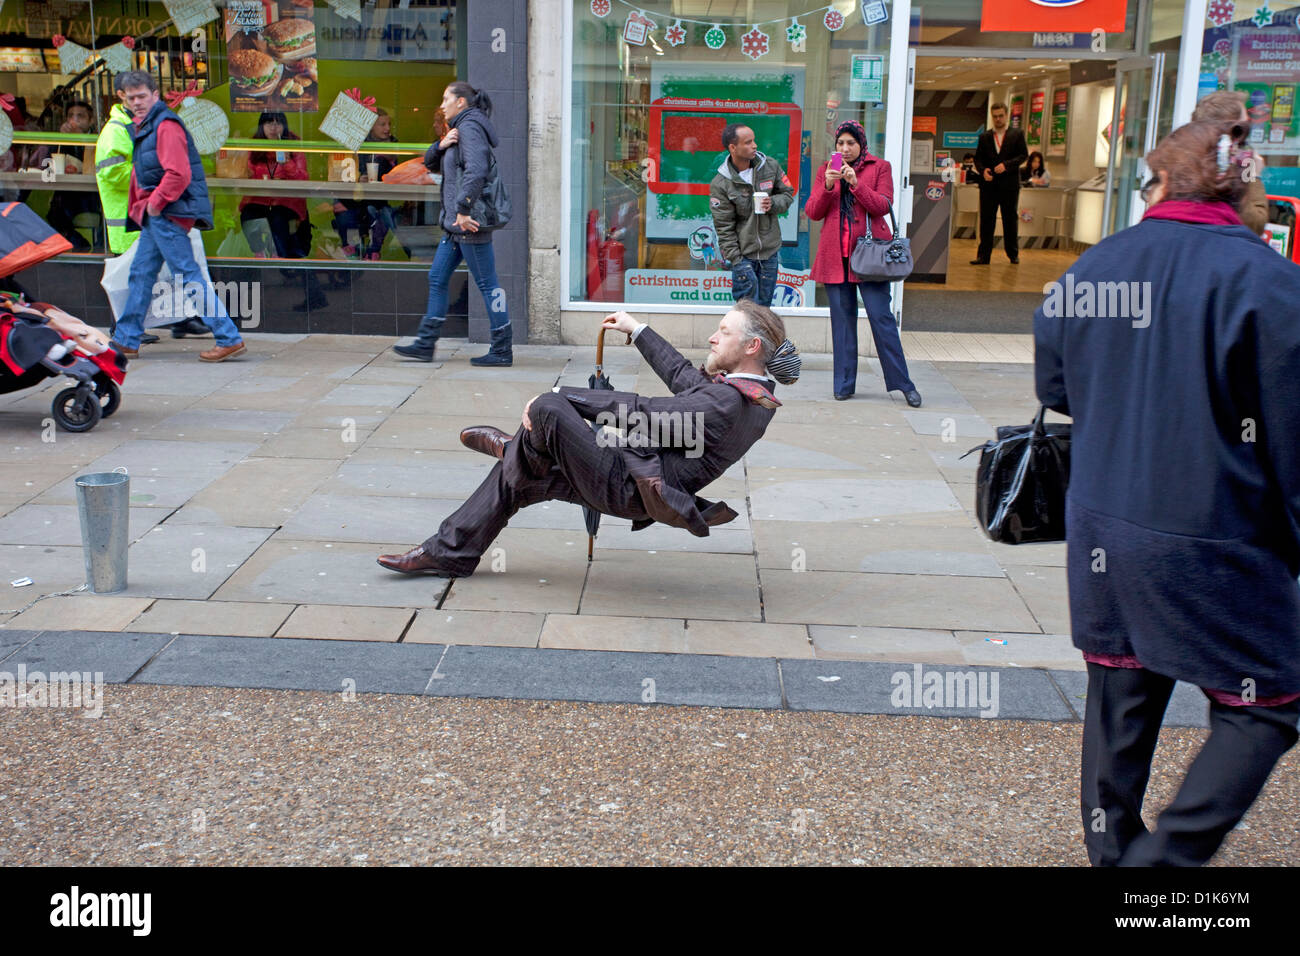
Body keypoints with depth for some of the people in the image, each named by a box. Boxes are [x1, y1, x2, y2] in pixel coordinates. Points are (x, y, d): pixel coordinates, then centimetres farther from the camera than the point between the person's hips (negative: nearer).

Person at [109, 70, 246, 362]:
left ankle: (229, 338, -11)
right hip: (155, 215, 10)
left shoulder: (166, 125, -13)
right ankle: (125, 341, 23)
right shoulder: (142, 128, 19)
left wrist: (155, 202, -15)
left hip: (169, 213, -10)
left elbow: (178, 174, -23)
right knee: (141, 274, 14)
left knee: (188, 276, -12)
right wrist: (137, 207, 20)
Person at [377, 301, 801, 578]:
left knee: (548, 408, -21)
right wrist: (638, 330, 34)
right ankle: (450, 552, 22)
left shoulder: (727, 403, -23)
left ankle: (515, 448, 11)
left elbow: (640, 413, -24)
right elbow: (684, 377, 26)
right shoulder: (743, 392, 8)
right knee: (513, 476, 14)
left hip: (624, 487, -11)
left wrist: (557, 396, -18)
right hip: (631, 484, 11)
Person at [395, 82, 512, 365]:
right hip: (455, 223, 11)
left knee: (487, 284, -5)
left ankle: (502, 351, 1)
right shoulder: (458, 130, 20)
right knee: (437, 278, 11)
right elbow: (430, 163, 20)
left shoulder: (470, 127, -11)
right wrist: (442, 145, -1)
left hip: (470, 220, -11)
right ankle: (426, 344, 15)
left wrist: (462, 209, -28)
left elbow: (476, 171, -25)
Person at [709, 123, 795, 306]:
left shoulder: (770, 166, 0)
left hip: (770, 250, 4)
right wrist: (736, 261, -13)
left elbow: (788, 193, 13)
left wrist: (773, 203, -11)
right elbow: (724, 227, -9)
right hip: (743, 254, -4)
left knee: (764, 306, 9)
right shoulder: (720, 184, -10)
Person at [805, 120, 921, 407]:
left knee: (880, 316, -5)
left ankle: (902, 382, 3)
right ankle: (844, 383, 11)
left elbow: (883, 205, -5)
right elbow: (813, 212, 5)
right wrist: (828, 186, -12)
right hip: (835, 254, 2)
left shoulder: (880, 167, 7)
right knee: (842, 318, 4)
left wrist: (856, 183, -17)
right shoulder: (825, 170, 13)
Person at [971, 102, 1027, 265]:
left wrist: (1006, 165, -16)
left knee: (1010, 219, 6)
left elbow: (1024, 154, -2)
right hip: (989, 184, 1)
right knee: (986, 220, 0)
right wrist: (983, 170, -12)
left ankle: (1013, 254, 16)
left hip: (1009, 184, -1)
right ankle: (983, 256, 2)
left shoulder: (1017, 135, 5)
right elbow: (978, 158, 9)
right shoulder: (984, 137, 11)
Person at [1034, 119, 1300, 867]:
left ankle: (1113, 848, 28)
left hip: (1103, 528, 6)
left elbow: (1053, 387, 15)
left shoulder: (1093, 267, 3)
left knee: (1120, 697, 17)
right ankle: (1168, 855, 1)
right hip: (1216, 542, -5)